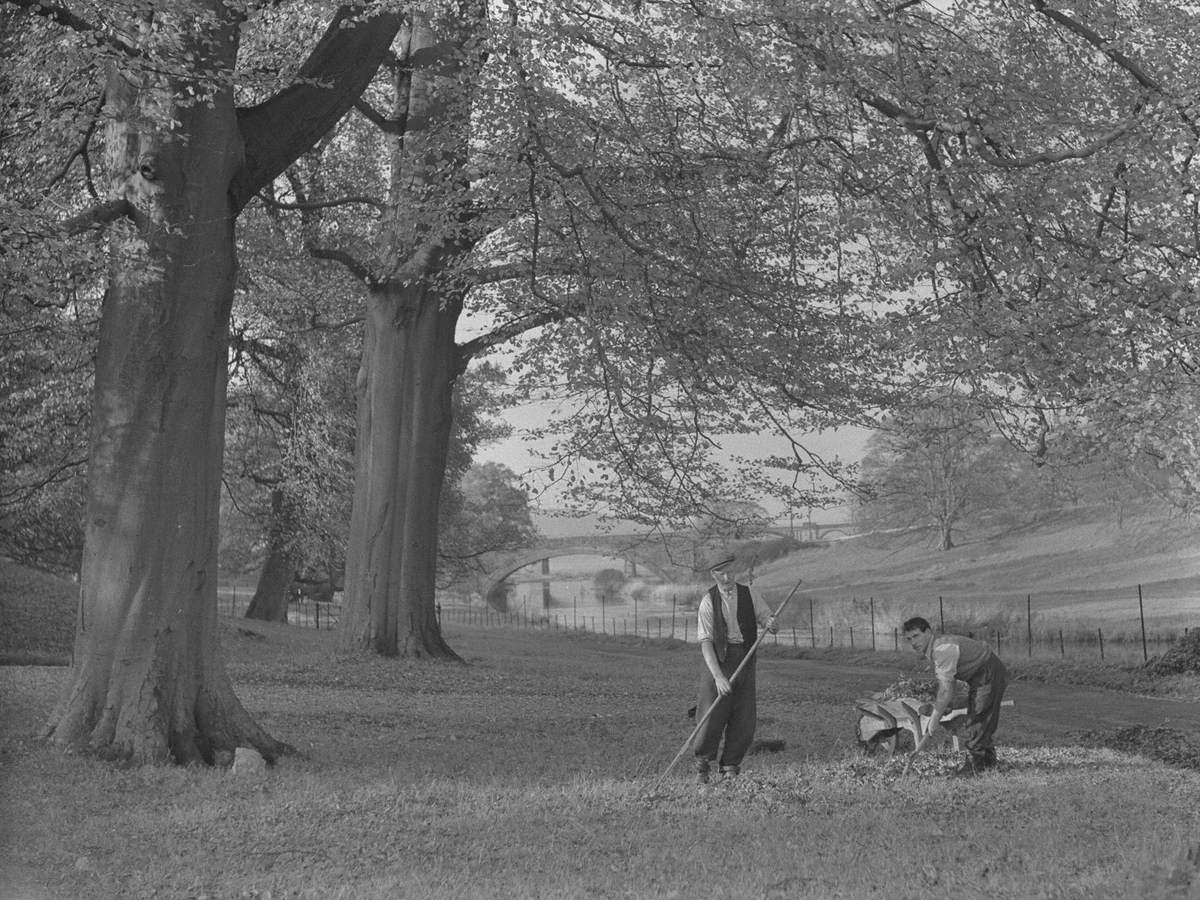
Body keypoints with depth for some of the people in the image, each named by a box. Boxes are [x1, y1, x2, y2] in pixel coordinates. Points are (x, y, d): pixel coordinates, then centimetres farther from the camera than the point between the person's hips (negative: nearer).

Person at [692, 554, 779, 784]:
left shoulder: (747, 595, 4)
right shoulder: (709, 601, -7)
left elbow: (770, 622, 7)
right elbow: (705, 642, -13)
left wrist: (771, 624, -20)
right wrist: (718, 676, -24)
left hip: (745, 660, 3)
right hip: (718, 660, -3)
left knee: (745, 720, 1)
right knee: (713, 715, -6)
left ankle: (730, 769, 15)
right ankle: (702, 764, 16)